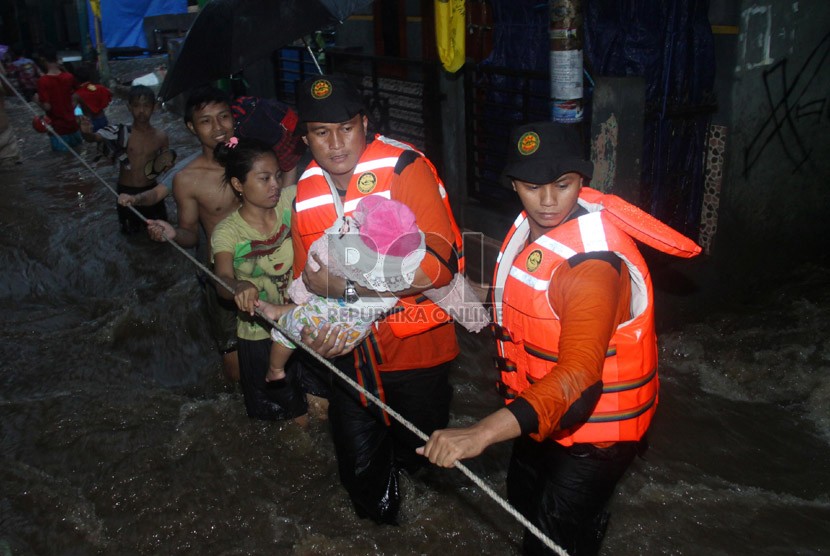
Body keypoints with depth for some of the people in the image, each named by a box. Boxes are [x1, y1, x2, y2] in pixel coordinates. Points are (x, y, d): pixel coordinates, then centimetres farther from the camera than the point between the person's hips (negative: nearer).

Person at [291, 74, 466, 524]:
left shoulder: (403, 168, -20)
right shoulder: (306, 192, 0)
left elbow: (437, 263, -31)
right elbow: (307, 280, 9)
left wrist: (347, 285, -30)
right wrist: (310, 330, -11)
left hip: (415, 351, -4)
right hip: (350, 354, 4)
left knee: (419, 457, 19)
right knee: (359, 470, 15)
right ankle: (383, 525, 48)